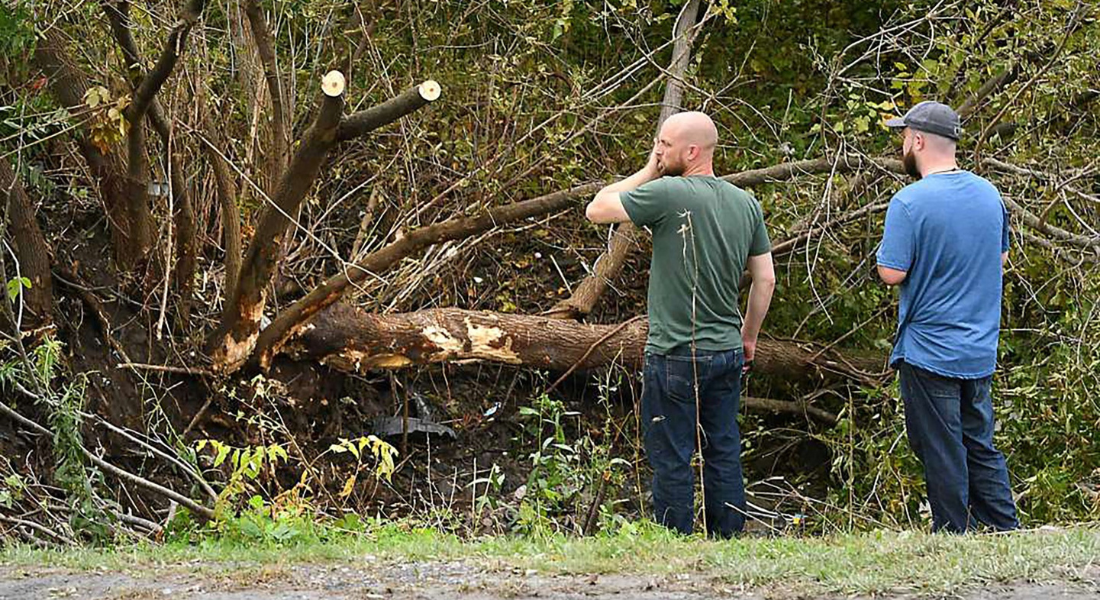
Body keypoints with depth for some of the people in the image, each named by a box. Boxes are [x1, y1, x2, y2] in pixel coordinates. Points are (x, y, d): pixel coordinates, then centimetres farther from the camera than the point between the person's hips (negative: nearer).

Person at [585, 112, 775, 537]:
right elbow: (765, 280, 11)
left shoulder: (668, 194, -15)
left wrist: (646, 173, 1)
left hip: (675, 355, -7)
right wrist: (749, 336, 22)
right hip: (728, 353, 7)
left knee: (672, 461, 0)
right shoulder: (746, 204, 6)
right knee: (723, 455, 13)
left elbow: (596, 210, -6)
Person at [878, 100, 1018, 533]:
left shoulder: (910, 202, -17)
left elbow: (891, 273, -18)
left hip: (929, 351, -6)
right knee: (981, 447, 15)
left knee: (942, 454, 2)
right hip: (980, 351, 6)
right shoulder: (989, 194, 5)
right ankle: (1007, 534, 14)